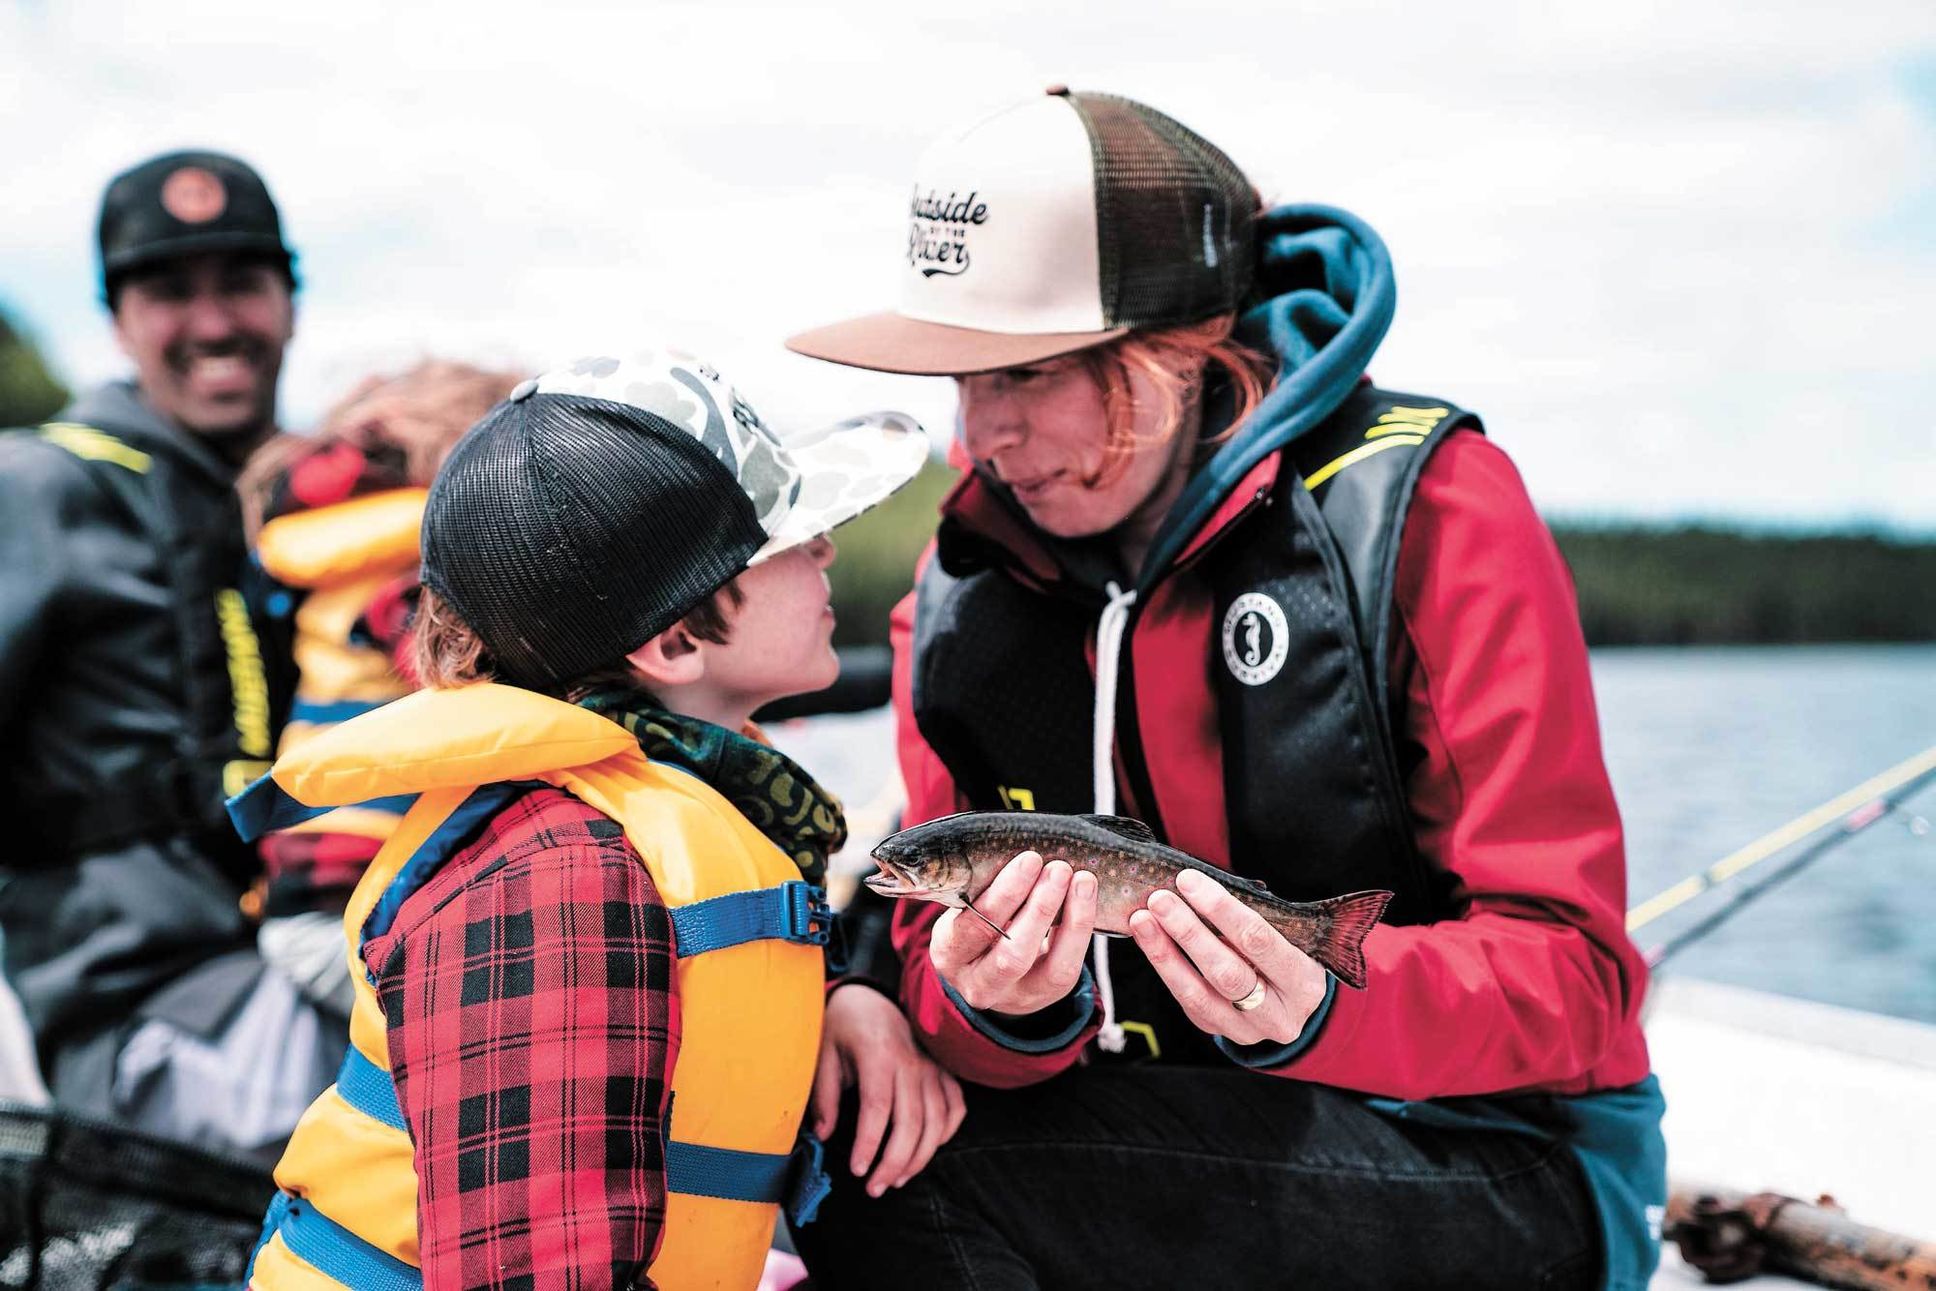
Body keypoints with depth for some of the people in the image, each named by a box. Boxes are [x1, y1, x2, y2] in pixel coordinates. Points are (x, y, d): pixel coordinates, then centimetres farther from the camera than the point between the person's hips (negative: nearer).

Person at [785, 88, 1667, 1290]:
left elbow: (1567, 967, -14)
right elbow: (943, 950, -1)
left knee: (913, 1188, -26)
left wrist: (1319, 1011, -33)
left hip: (1495, 1166, -5)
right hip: (1171, 1149, 5)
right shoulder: (958, 594, 3)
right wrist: (999, 1010, -25)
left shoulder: (1425, 511, -12)